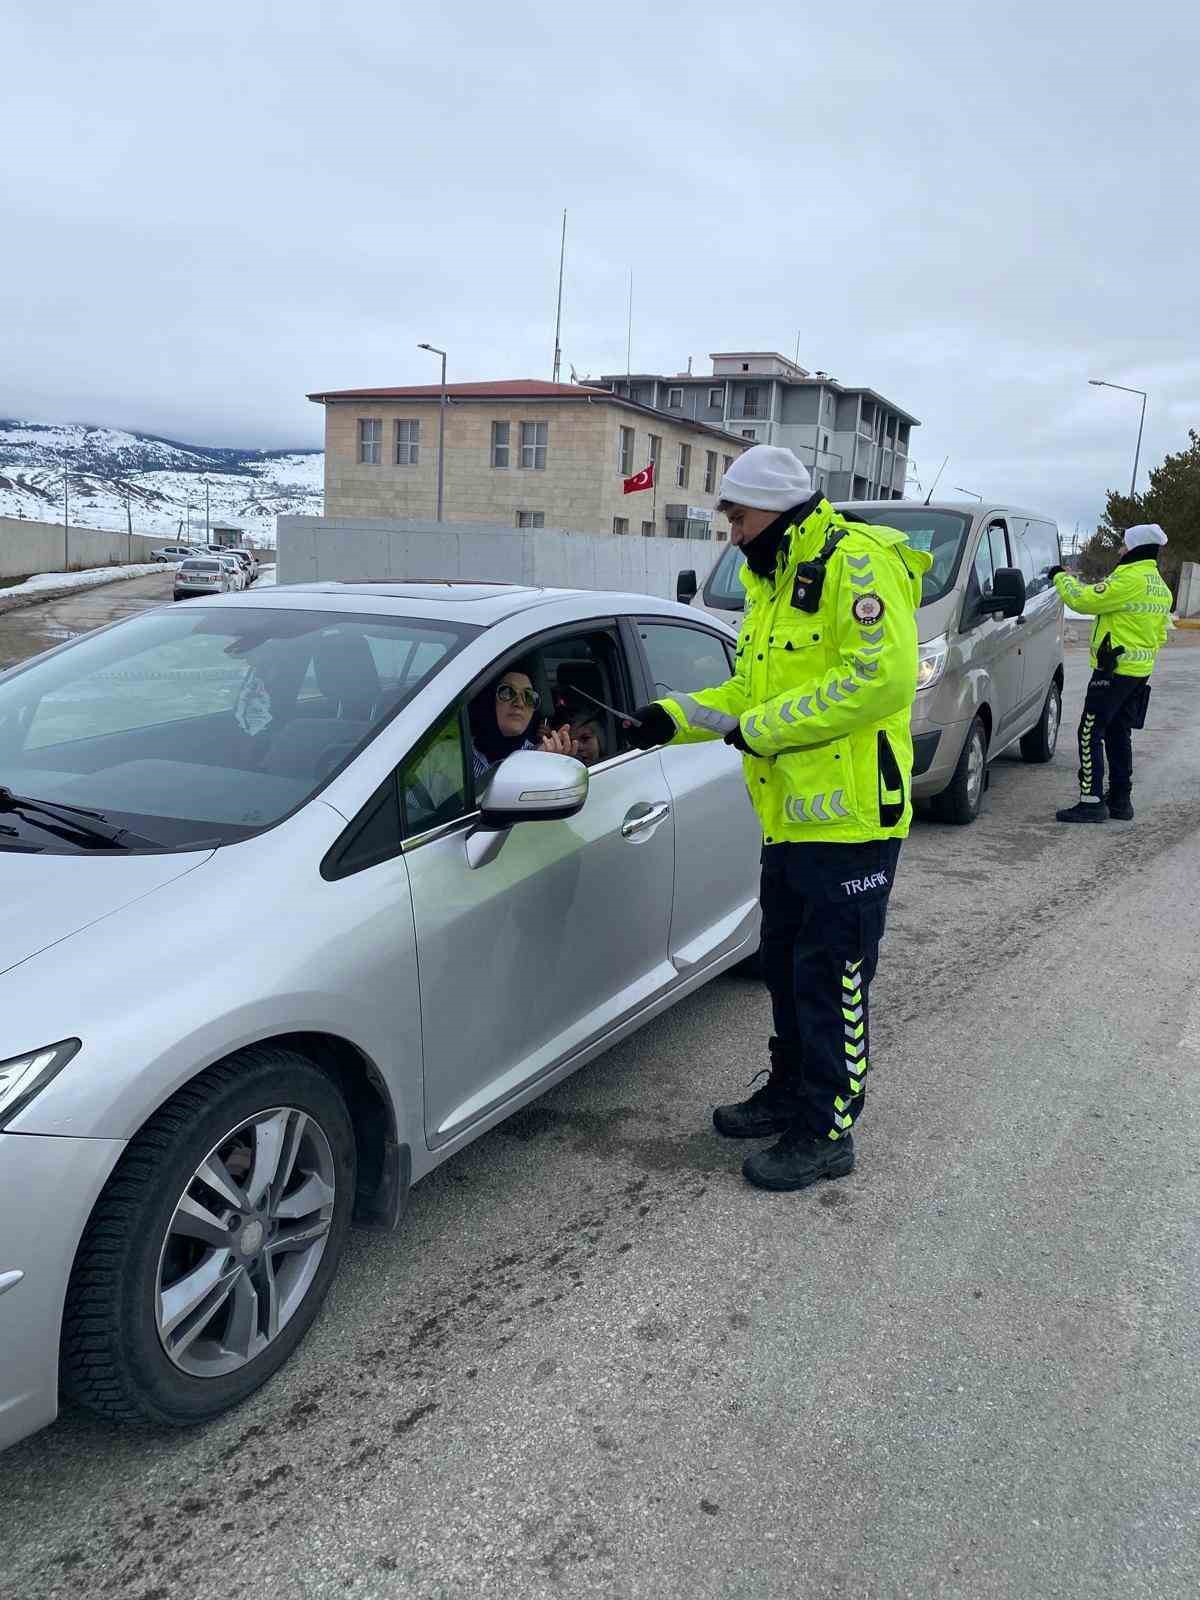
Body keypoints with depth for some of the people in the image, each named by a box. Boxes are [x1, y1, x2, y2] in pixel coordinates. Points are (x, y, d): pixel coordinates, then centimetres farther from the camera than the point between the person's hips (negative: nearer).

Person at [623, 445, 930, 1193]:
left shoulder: (857, 562, -13)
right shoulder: (774, 582, 18)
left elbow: (883, 677, -24)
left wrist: (766, 726, -19)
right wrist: (675, 717, 8)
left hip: (849, 818, -10)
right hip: (790, 816, 10)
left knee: (831, 977, -1)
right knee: (786, 964, 19)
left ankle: (828, 1132, 12)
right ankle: (791, 1092, 35)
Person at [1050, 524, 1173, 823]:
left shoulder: (1130, 580, -17)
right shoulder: (1161, 588, 15)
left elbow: (1083, 600, -16)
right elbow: (1160, 635, 23)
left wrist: (1062, 577, 0)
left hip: (1114, 671, -9)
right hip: (1140, 672, 9)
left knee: (1090, 734, -6)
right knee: (1119, 734, 16)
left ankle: (1091, 801, -8)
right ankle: (1120, 799, 20)